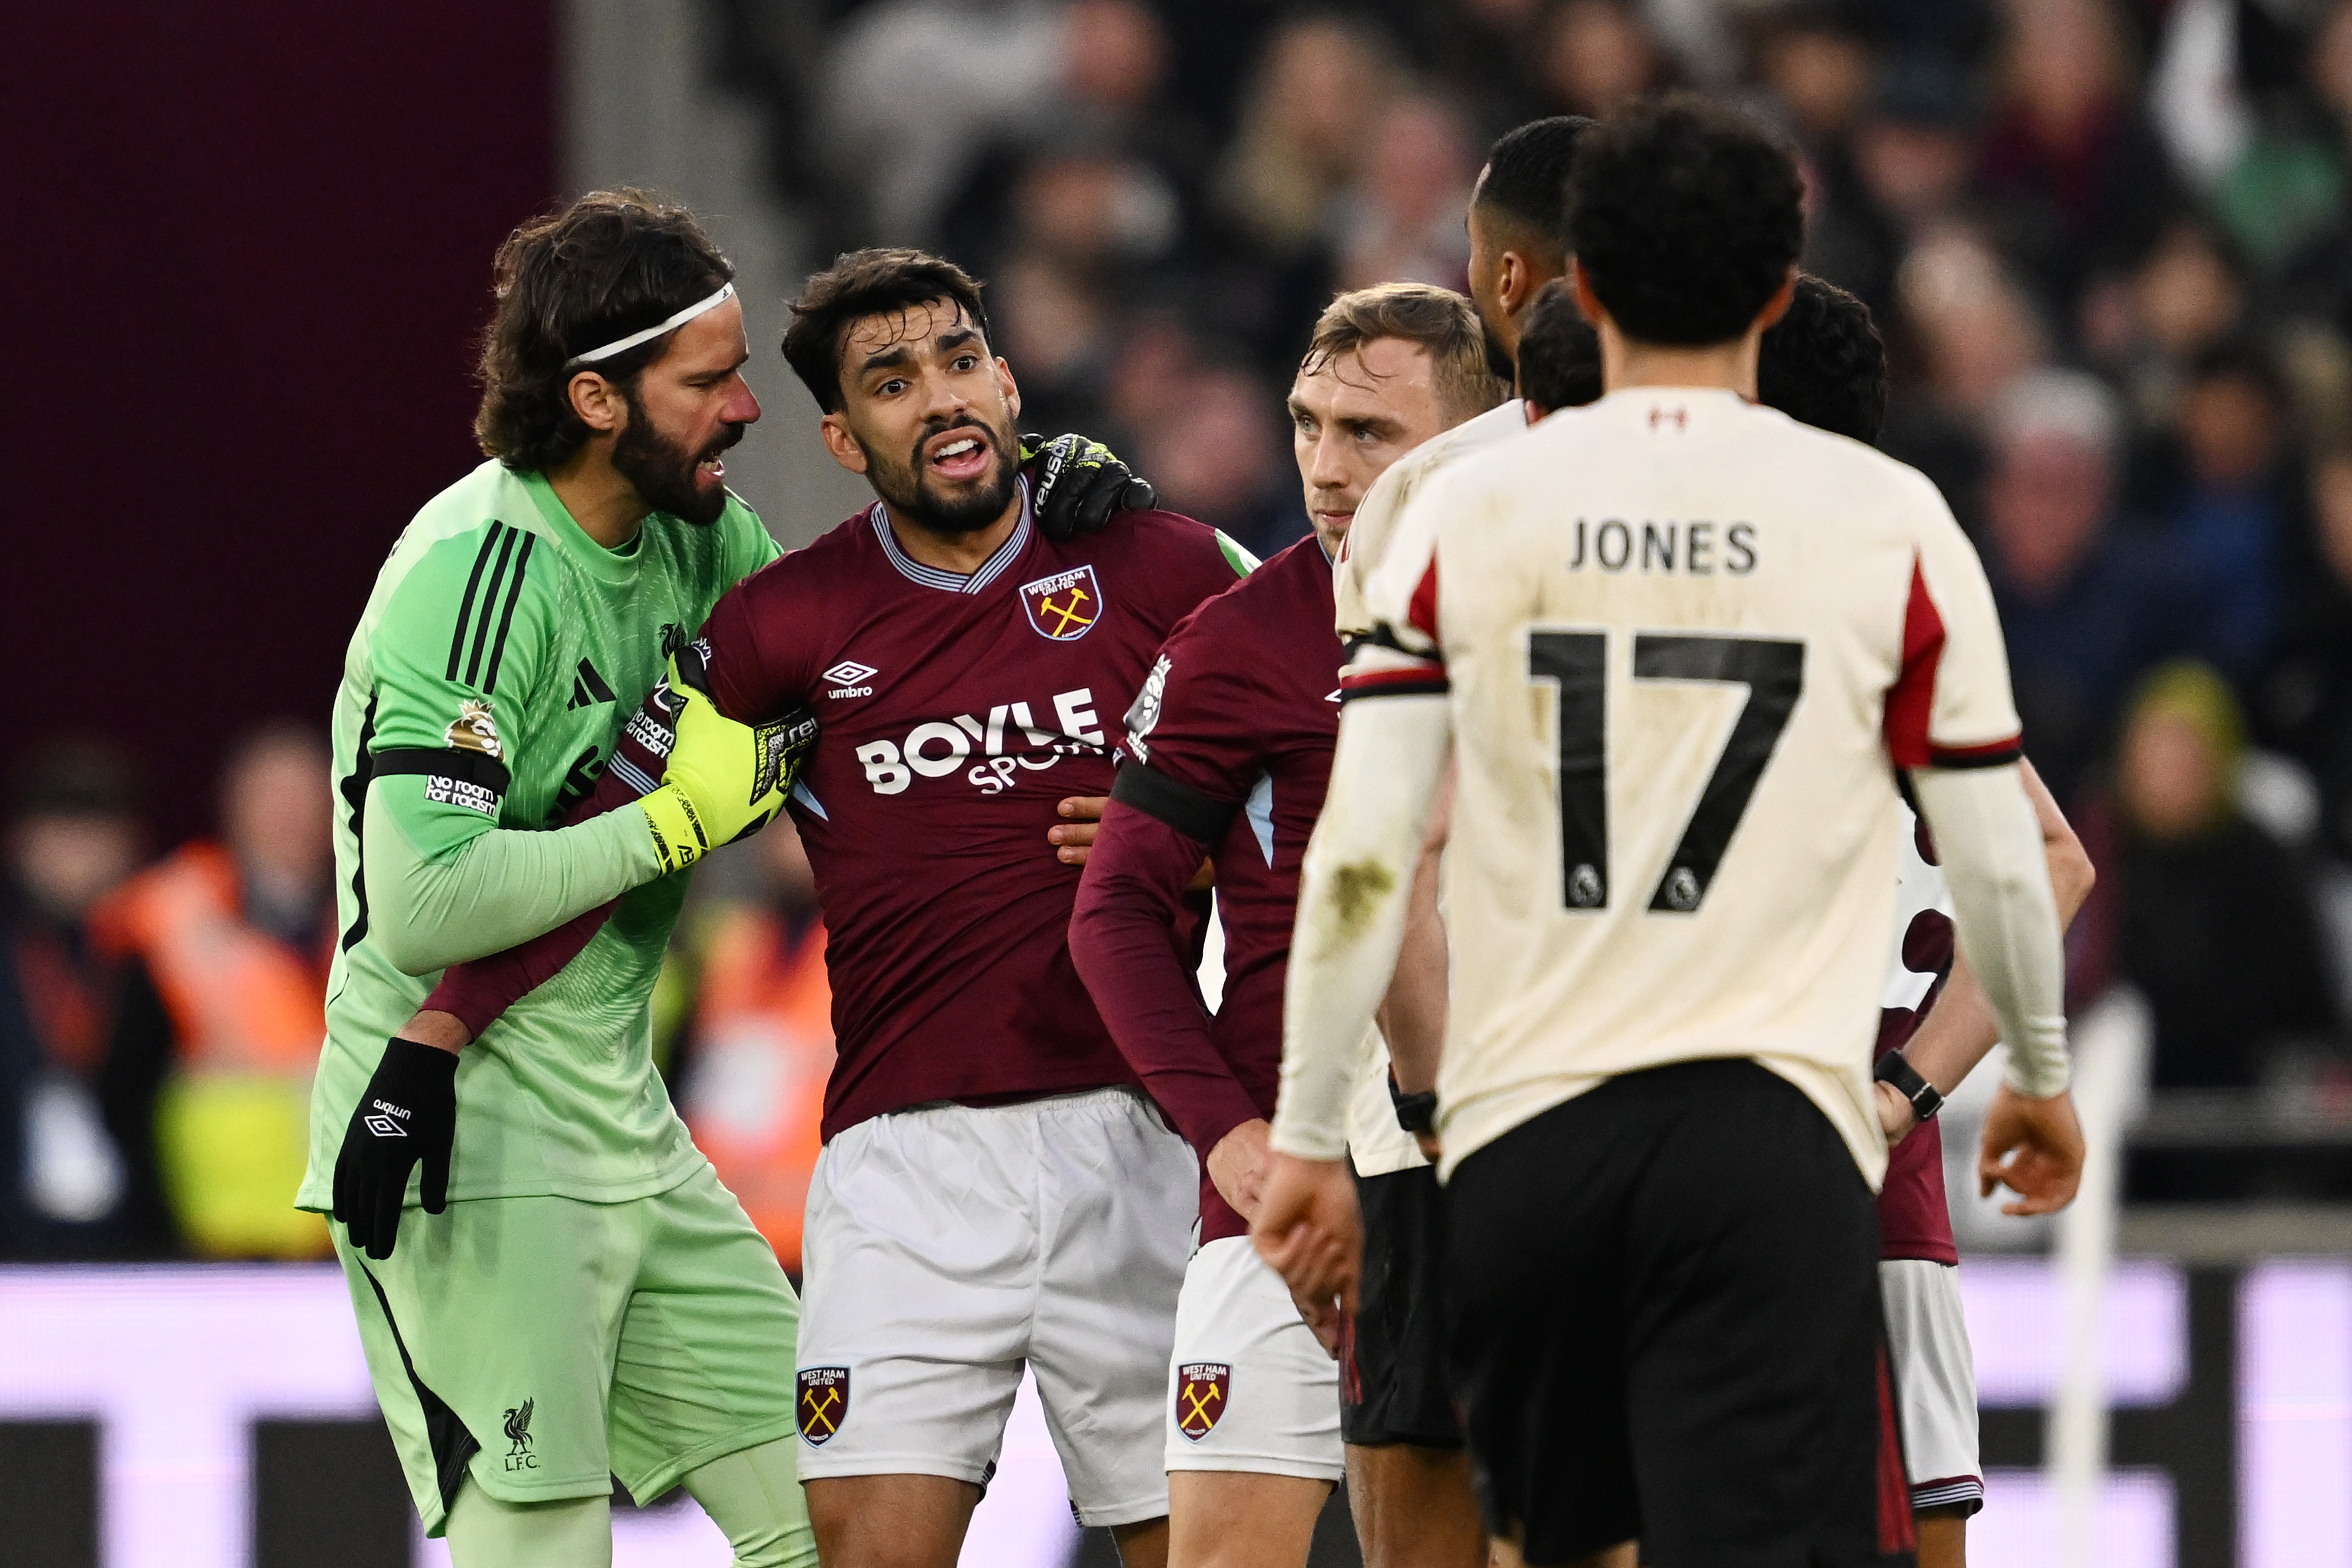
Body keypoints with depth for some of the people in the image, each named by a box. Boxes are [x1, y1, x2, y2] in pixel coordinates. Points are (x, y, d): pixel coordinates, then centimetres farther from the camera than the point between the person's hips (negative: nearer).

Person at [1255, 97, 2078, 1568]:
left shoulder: (1468, 513, 3)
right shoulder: (1887, 521, 1)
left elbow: (1360, 857, 0)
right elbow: (1999, 861, 7)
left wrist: (1310, 1141, 8)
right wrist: (2042, 1072, 26)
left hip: (1523, 1131, 3)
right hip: (1770, 1135, -2)